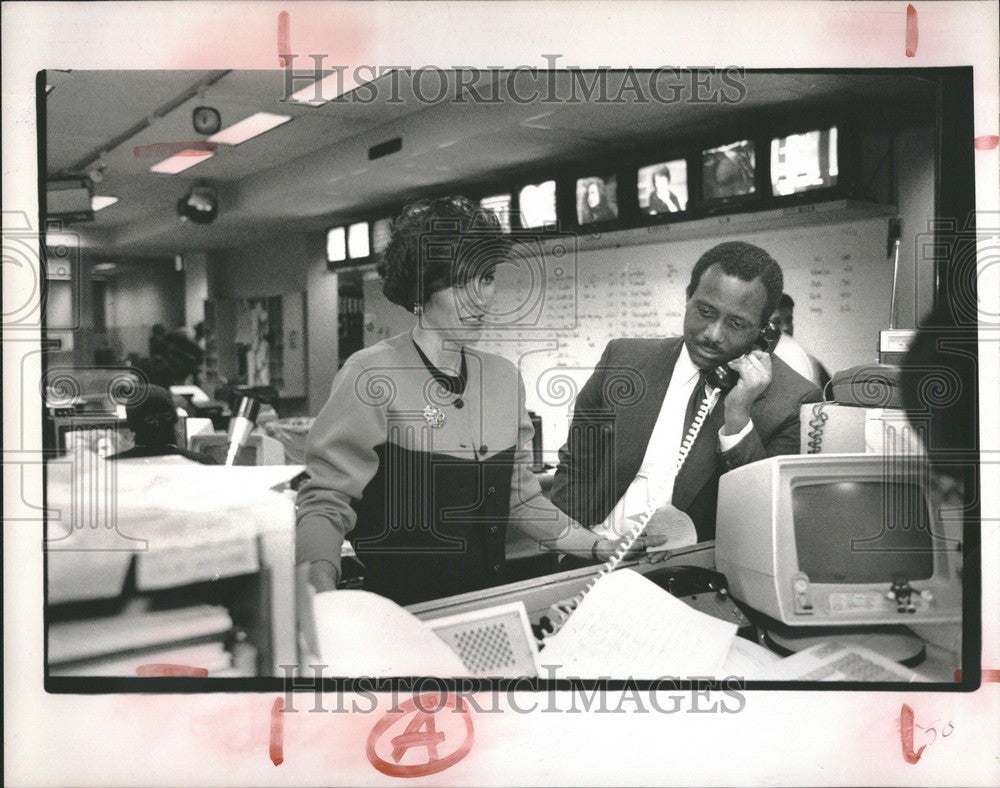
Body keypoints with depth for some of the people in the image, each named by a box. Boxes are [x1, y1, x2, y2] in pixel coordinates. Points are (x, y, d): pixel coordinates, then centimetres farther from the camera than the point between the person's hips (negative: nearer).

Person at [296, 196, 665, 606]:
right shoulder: (372, 375, -9)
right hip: (403, 615, -5)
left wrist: (601, 548, 8)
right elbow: (324, 500, -10)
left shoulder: (504, 376, 9)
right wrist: (321, 594, -28)